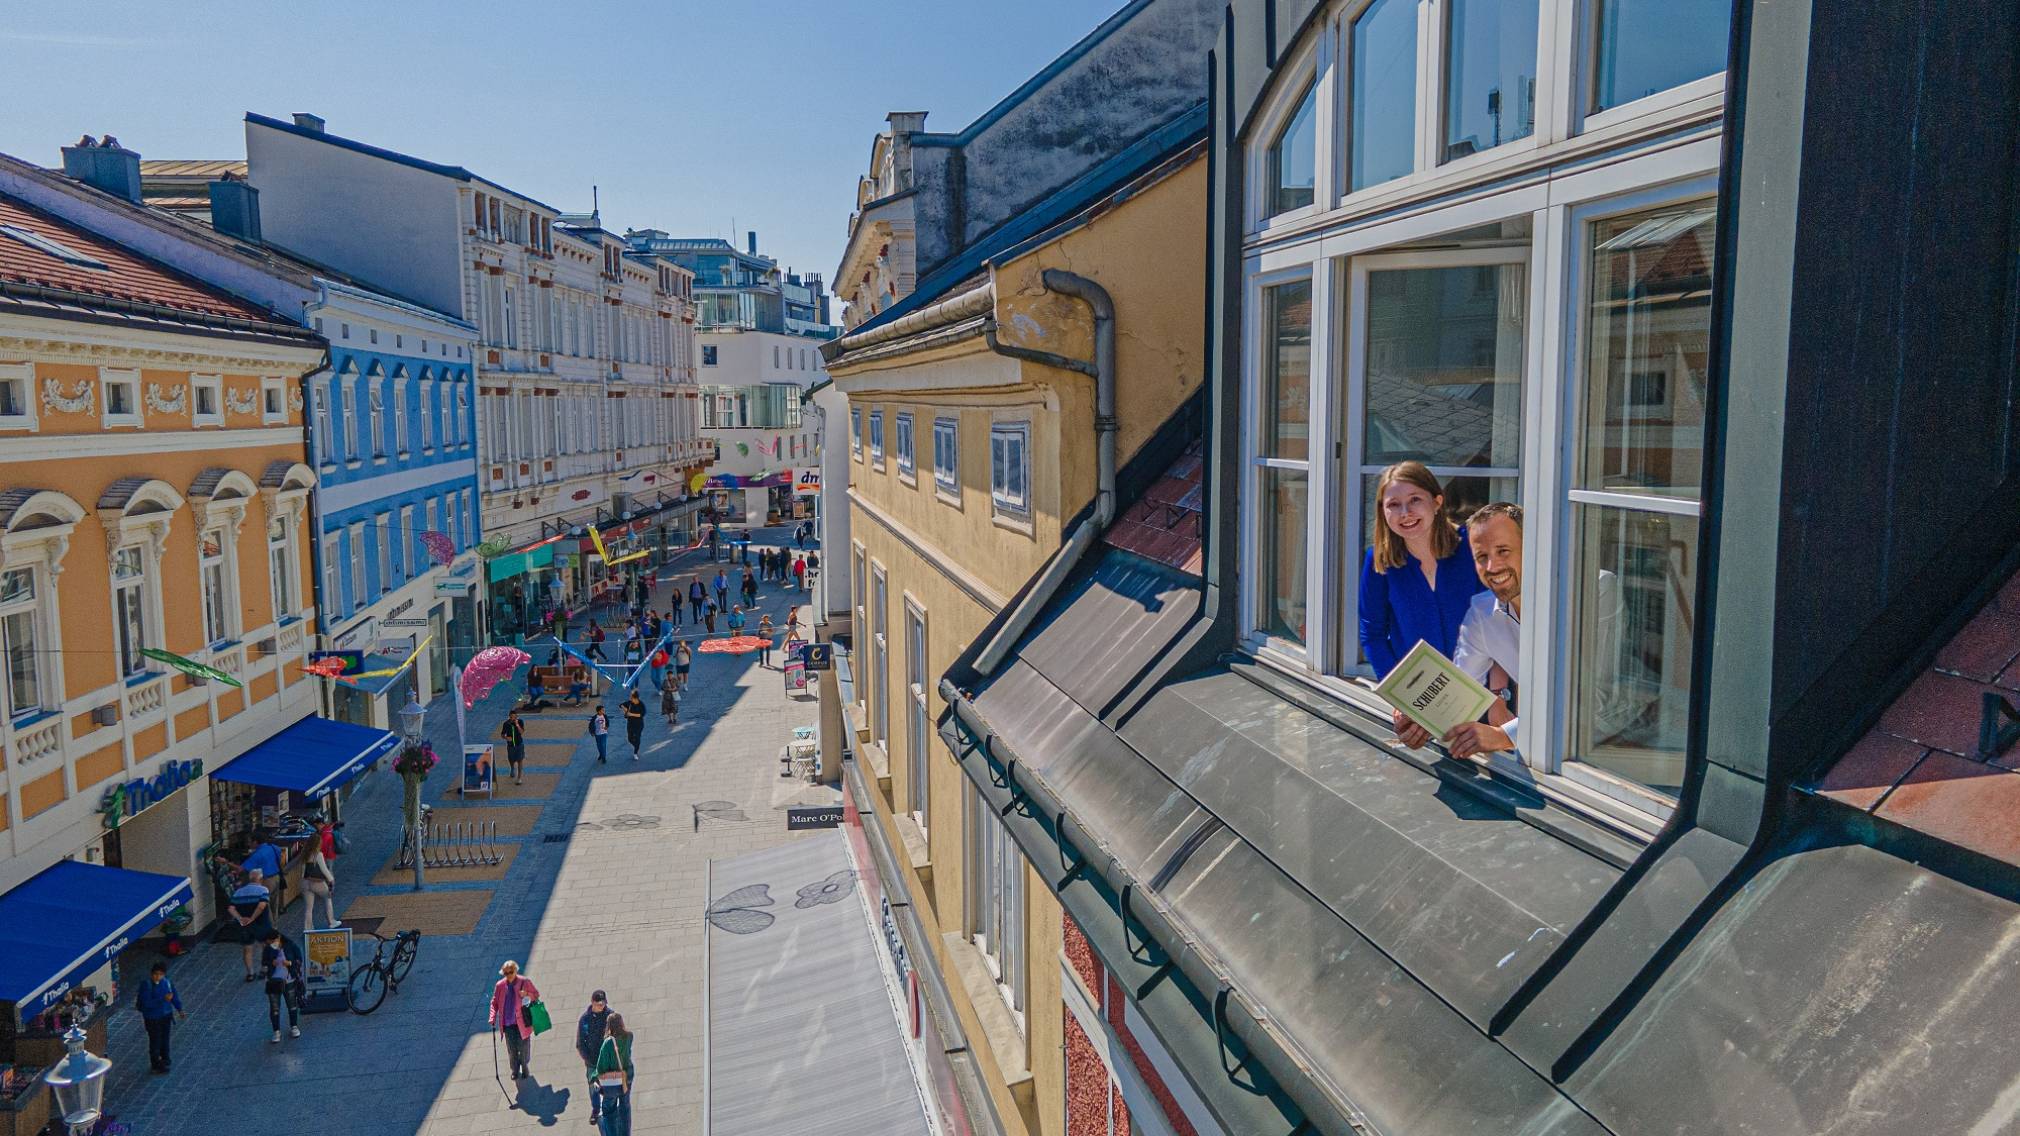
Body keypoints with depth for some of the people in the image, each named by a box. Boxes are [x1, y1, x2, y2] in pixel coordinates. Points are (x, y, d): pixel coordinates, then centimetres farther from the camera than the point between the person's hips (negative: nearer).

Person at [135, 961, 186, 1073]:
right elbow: (146, 1003, -27)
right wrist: (163, 999, -35)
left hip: (166, 1015, 4)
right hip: (152, 1018, -4)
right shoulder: (146, 985, -23)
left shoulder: (167, 982, -9)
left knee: (165, 1038, 20)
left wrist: (180, 1010, -5)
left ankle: (164, 1059, 42)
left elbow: (175, 996, 1)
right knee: (155, 1040, 5)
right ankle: (156, 1064, 25)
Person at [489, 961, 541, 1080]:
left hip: (522, 1022, -1)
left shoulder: (525, 982, -7)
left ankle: (524, 1068, 34)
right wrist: (493, 1018, -8)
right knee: (512, 1048, 10)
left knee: (523, 1047, 10)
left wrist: (527, 994, -18)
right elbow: (494, 1002, 5)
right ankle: (515, 1070, 30)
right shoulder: (500, 985, -3)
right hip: (507, 1023, 1)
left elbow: (536, 994, 4)